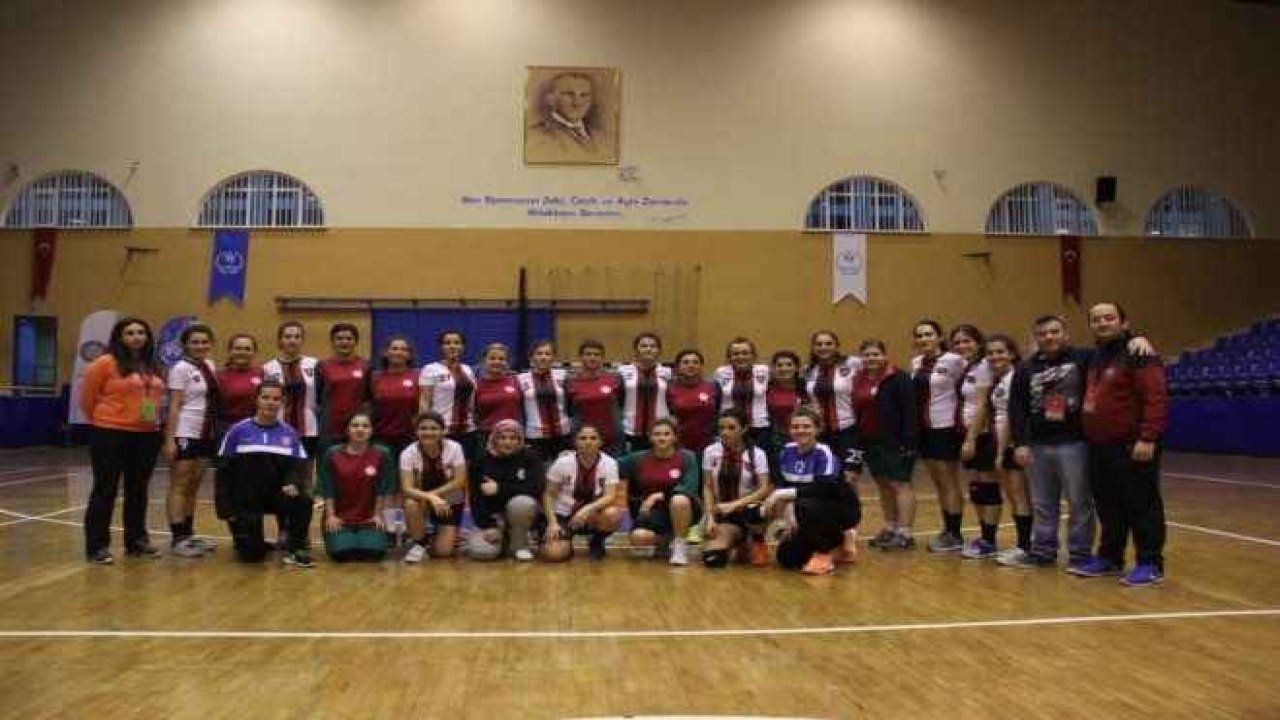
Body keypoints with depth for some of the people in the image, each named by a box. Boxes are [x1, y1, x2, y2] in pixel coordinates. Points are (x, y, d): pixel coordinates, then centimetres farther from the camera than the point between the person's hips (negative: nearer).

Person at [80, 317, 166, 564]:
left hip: (147, 435, 6)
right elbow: (87, 397, -2)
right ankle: (97, 546, 8)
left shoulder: (153, 367, 9)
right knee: (105, 490, 1)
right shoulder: (106, 362, -8)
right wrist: (103, 422, 7)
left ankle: (136, 540, 24)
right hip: (111, 434, -5)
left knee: (138, 490, 13)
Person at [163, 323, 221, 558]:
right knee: (179, 486, -3)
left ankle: (189, 534, 18)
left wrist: (214, 431, 10)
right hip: (185, 434, -7)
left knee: (194, 486, 11)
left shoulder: (211, 367, 12)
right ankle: (177, 539, -2)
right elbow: (174, 406, -12)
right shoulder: (181, 368, -8)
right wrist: (169, 439, -16)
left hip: (204, 434, 7)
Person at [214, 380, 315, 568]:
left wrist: (293, 483, -23)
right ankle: (246, 539, 25)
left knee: (304, 502, -30)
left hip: (278, 495, 2)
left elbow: (299, 466, 0)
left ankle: (296, 548, -6)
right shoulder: (238, 431, -1)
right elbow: (223, 472, 0)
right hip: (245, 501, -2)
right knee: (251, 554, -13)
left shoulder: (290, 433, 5)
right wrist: (225, 509, -5)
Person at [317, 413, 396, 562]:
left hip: (369, 518, 0)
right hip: (339, 517, 0)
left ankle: (364, 539, 15)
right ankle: (332, 539, 16)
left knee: (373, 552, -21)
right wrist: (331, 515, -6)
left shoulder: (382, 454, -5)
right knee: (341, 552, -20)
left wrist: (377, 514, -3)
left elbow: (382, 488, -1)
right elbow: (327, 489, -1)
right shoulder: (332, 454, -3)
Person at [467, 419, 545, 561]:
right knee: (481, 551, -24)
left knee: (521, 502, -36)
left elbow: (536, 489, -20)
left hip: (520, 513, -1)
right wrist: (488, 526, -15)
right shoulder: (483, 460, -2)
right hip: (492, 516, 1)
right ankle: (501, 539, 13)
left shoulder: (530, 457, -7)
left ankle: (519, 544, -9)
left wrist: (500, 488, -24)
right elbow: (476, 496, -4)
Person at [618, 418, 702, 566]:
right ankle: (661, 539, 10)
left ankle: (680, 545, -13)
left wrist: (659, 496, -23)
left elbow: (690, 488, -17)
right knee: (639, 538, -29)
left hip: (685, 509, -2)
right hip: (652, 511, 2)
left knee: (679, 499, -38)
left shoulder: (686, 457, -5)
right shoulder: (639, 458, 2)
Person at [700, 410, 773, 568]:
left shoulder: (756, 454, -8)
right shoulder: (711, 452, 0)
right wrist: (710, 517, -8)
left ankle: (757, 542, -3)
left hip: (748, 509, -2)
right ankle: (739, 542, 15)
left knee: (753, 512, -41)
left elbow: (765, 489, -16)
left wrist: (734, 505, -25)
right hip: (723, 513, 2)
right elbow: (708, 488, 4)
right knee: (711, 558, -22)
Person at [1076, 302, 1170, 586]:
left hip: (1132, 447, -8)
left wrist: (1148, 438, -23)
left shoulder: (1138, 353, -10)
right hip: (1099, 447, 8)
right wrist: (1088, 435, 16)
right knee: (1108, 507, 15)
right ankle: (1110, 557, 26)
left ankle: (1151, 564, 7)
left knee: (1141, 506, -1)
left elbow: (1156, 398, -18)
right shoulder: (1094, 358, 17)